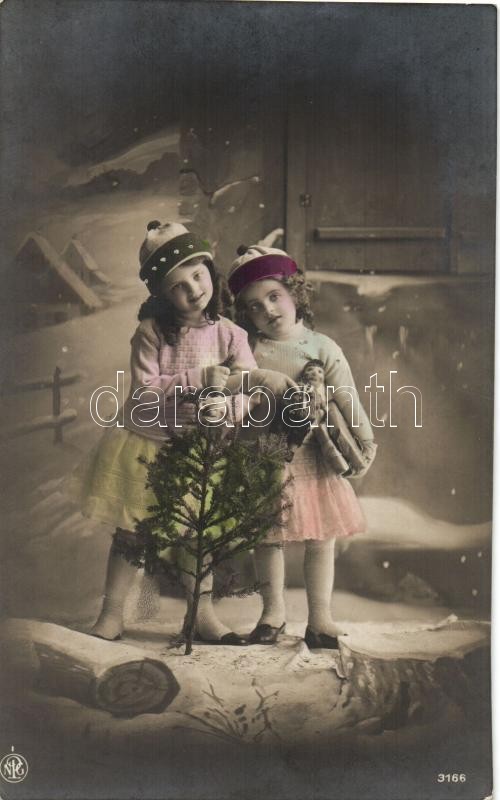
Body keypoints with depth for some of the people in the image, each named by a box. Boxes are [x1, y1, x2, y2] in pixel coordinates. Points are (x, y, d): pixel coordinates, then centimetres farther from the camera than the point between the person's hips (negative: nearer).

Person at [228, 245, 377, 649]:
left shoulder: (322, 347, -3)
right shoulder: (247, 346, -1)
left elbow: (346, 396, -7)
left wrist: (365, 439, -13)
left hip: (313, 457, 0)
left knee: (320, 539, 7)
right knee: (268, 539, 10)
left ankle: (320, 617, 21)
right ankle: (273, 611, 28)